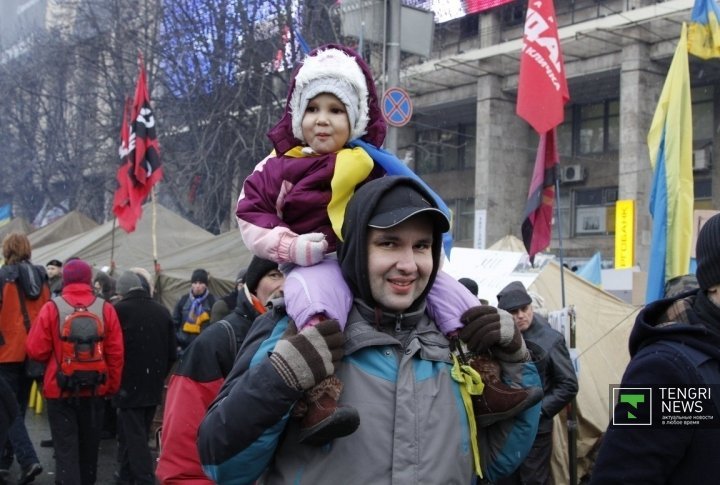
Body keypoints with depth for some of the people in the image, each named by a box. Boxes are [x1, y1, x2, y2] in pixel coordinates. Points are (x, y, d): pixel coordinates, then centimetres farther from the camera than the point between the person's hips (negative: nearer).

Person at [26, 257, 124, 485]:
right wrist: (112, 386, 9)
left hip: (60, 390, -3)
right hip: (94, 390, 3)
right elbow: (116, 354, -3)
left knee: (66, 449, 1)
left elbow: (36, 350, -8)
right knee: (89, 446, 19)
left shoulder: (51, 308, -10)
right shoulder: (106, 309, -4)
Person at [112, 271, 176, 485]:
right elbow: (172, 353, 8)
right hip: (153, 385, 6)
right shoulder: (162, 311, 5)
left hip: (129, 384, -5)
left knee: (134, 437, -3)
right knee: (139, 434, 17)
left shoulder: (120, 310, -10)